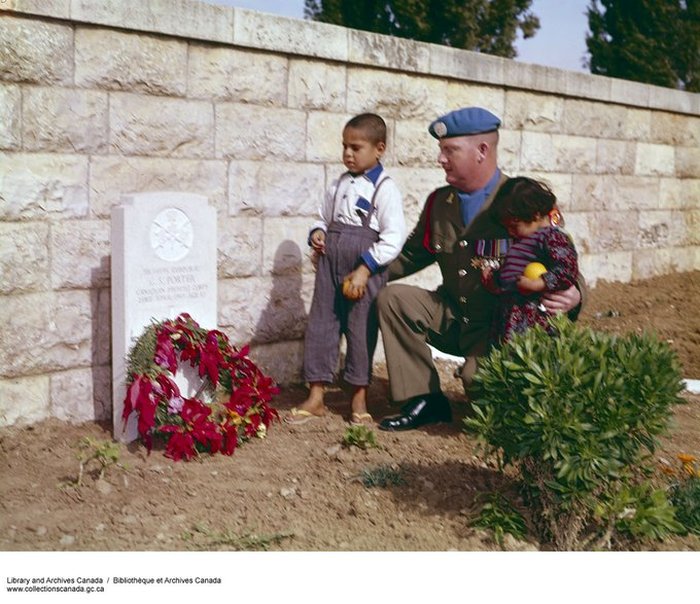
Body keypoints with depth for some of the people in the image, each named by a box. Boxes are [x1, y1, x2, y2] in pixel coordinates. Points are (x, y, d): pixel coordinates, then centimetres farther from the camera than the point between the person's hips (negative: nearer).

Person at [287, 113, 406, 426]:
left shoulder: (385, 188, -7)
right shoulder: (339, 185, 12)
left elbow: (394, 236, -12)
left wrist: (365, 268, -18)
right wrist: (317, 233, 1)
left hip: (366, 268, -6)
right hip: (330, 262, 6)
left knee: (361, 329, 3)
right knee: (320, 323, 6)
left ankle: (359, 398, 18)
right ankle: (316, 397, 14)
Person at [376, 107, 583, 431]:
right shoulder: (439, 202, 5)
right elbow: (412, 255, 18)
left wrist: (572, 296, -34)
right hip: (452, 317, 6)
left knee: (478, 376, -32)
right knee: (392, 298, -12)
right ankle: (425, 400, -5)